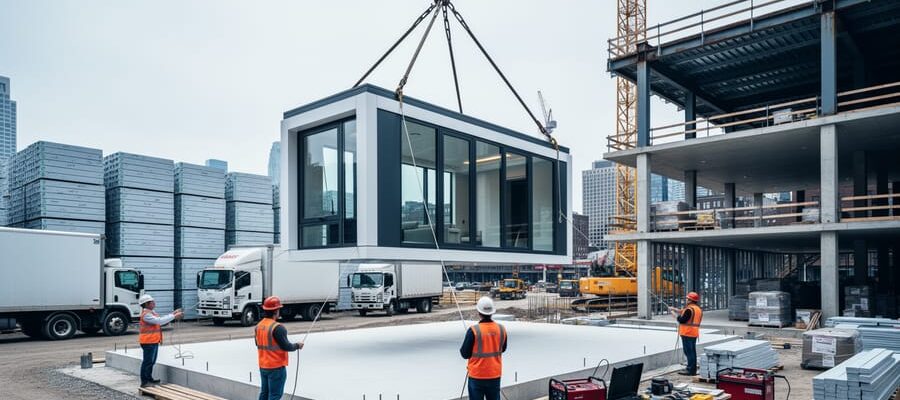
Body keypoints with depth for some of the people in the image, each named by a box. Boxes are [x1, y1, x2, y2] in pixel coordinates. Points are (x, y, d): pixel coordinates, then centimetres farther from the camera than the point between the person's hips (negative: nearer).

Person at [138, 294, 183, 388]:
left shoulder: (151, 312, 15)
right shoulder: (146, 314, -19)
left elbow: (161, 319, 15)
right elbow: (160, 321, -25)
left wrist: (173, 313, 7)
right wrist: (174, 316, -21)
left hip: (153, 341, 10)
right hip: (148, 342, -10)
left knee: (151, 361, 18)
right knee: (147, 362, -6)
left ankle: (149, 378, 28)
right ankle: (144, 382, -2)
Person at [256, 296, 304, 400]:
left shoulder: (259, 326, 4)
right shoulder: (277, 328, -21)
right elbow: (286, 346, -20)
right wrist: (297, 345, -3)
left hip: (263, 366, 8)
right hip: (276, 367, -8)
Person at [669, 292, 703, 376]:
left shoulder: (689, 309, -17)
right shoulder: (699, 309, 14)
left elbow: (682, 320, -19)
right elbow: (683, 312, 18)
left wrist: (674, 314, -6)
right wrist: (675, 309, 13)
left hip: (687, 334, -9)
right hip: (694, 333, 9)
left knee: (688, 351, -5)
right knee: (692, 351, 14)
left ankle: (691, 370, -4)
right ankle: (692, 369, 21)